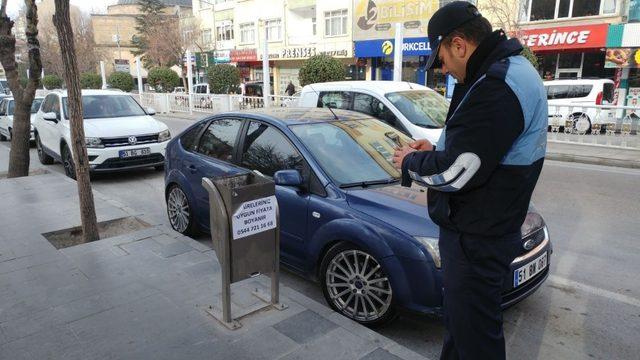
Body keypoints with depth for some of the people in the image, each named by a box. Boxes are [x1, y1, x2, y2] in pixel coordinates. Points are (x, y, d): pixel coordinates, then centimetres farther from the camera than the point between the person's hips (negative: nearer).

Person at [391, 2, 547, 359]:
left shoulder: (496, 86, -26)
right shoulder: (513, 70, 9)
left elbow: (455, 173, -26)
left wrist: (411, 162, -8)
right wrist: (435, 150, 10)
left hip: (476, 239, -10)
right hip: (485, 227, 10)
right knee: (461, 318, 26)